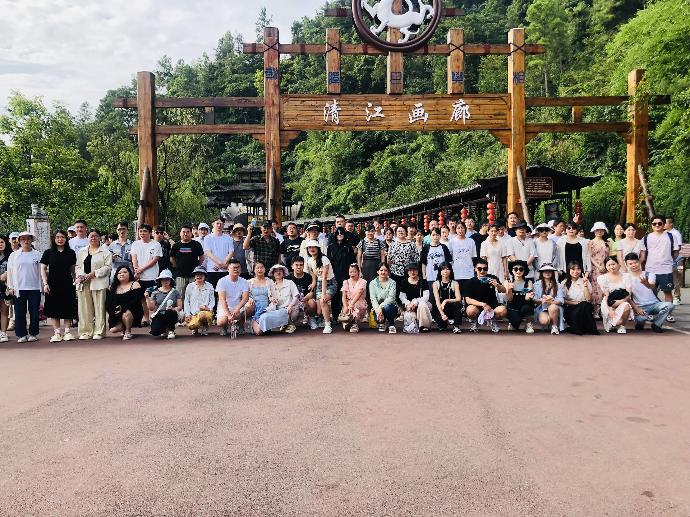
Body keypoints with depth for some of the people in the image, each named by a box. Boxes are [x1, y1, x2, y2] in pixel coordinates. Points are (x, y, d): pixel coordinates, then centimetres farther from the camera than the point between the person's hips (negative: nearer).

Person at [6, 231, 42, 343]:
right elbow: (10, 272, 9)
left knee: (34, 312, 3)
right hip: (19, 288, 1)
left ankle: (33, 333, 14)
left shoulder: (37, 255, 5)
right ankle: (22, 334, 11)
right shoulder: (14, 255, 8)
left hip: (34, 288, -1)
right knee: (19, 313, 3)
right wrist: (10, 287, 3)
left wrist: (42, 286, 1)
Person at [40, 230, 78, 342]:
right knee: (54, 309, 3)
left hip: (67, 284, 1)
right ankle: (57, 332, 10)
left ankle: (67, 331, 10)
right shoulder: (48, 253, 3)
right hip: (53, 285, 0)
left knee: (68, 309, 2)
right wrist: (45, 284, -4)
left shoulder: (71, 253, 6)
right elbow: (43, 269, 4)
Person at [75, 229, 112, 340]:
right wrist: (79, 275, -3)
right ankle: (86, 332, 10)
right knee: (84, 309, 4)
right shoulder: (81, 251, 18)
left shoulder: (105, 251, 3)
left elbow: (108, 266, -5)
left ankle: (99, 332, 3)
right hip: (83, 283, 4)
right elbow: (77, 266, 17)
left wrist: (94, 273, -14)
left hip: (99, 283, -4)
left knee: (99, 308, -3)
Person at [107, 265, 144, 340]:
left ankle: (128, 332, -10)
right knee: (113, 330, -17)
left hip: (133, 312, -4)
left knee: (126, 315, -37)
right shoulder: (113, 287, 10)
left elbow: (137, 300, -15)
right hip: (117, 315, 4)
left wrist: (123, 307, -25)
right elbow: (108, 303, 4)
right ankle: (123, 328, 18)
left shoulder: (135, 284, -4)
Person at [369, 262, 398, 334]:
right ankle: (382, 324, 9)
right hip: (377, 307, 1)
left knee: (386, 307, -36)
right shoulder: (372, 283, 1)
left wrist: (381, 306, -30)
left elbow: (391, 298, -15)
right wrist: (377, 309, -27)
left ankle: (392, 325, -9)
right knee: (378, 318, -31)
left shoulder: (392, 283, -4)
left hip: (390, 307, -1)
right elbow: (373, 299, -8)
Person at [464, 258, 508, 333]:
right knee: (471, 311, -36)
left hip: (492, 305, 2)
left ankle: (491, 320, 6)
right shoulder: (471, 282, -9)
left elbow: (504, 291, -5)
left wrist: (497, 285, -28)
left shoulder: (492, 278, -3)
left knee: (503, 311, -29)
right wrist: (483, 304, -27)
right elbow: (468, 300, -14)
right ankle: (474, 321, 2)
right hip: (477, 305, -2)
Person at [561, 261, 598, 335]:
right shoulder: (564, 283, 7)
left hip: (584, 308, 1)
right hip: (570, 310, -1)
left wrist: (585, 285, -11)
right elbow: (562, 300, 1)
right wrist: (575, 303, -10)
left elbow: (588, 299, -4)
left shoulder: (585, 281, 7)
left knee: (584, 305, -33)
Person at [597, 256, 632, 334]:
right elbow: (606, 295, -6)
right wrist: (610, 309, -17)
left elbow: (629, 294, -4)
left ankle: (622, 325, -6)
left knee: (626, 306, -35)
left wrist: (620, 301, -21)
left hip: (622, 302, 1)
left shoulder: (625, 276, 5)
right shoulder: (603, 278, 1)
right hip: (609, 305, -1)